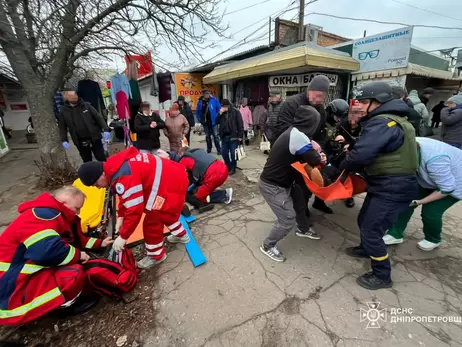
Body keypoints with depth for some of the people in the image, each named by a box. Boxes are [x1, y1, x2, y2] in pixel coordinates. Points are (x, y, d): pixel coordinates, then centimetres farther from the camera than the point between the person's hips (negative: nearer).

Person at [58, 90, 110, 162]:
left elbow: (98, 117, -1)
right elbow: (62, 127, 8)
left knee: (102, 160, 3)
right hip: (80, 143, 1)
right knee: (87, 162, 12)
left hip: (94, 138, -1)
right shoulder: (63, 111, 2)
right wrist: (64, 140, -4)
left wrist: (106, 129, -13)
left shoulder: (86, 105, 1)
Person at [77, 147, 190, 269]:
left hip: (171, 186, -10)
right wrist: (121, 216, 20)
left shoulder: (123, 177, -25)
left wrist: (123, 237, -9)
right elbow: (127, 197, 20)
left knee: (151, 223, 3)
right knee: (165, 213, 30)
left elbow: (135, 209, -21)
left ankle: (156, 255, 26)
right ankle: (181, 235, 52)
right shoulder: (117, 166, 8)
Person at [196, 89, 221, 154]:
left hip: (213, 121, -3)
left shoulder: (214, 100, -8)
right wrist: (199, 119, 2)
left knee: (215, 135, -2)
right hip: (205, 122, 3)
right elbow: (198, 111, 9)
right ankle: (209, 149, 28)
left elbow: (219, 109, -4)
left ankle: (219, 150, 6)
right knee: (207, 136, 15)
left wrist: (217, 118, -9)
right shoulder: (200, 101, 0)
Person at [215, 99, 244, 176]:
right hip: (224, 136, 6)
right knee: (224, 153, 10)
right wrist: (220, 113, -8)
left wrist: (240, 136, -13)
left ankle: (233, 168, 17)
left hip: (233, 136, -5)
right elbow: (217, 122, 6)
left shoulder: (235, 112, -6)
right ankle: (228, 166, 28)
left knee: (233, 153, 2)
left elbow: (240, 124, -8)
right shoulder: (222, 112, 11)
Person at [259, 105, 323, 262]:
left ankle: (304, 229, 49)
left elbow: (302, 156, 15)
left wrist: (310, 147, -1)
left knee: (300, 200, 23)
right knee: (288, 219, -4)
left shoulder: (293, 132, 3)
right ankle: (268, 246, 19)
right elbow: (315, 161, -18)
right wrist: (315, 150, 2)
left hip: (283, 181, 10)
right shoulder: (298, 136, -28)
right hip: (272, 185, -10)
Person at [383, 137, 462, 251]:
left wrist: (419, 202, -26)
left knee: (430, 211, -12)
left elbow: (447, 188, -30)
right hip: (431, 179, 6)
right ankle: (395, 234, 4)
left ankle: (433, 240, 19)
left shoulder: (434, 160, -42)